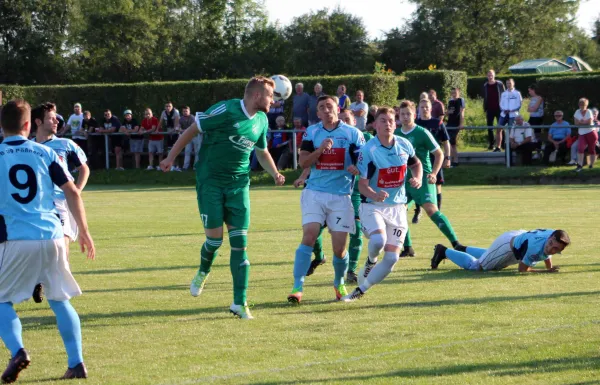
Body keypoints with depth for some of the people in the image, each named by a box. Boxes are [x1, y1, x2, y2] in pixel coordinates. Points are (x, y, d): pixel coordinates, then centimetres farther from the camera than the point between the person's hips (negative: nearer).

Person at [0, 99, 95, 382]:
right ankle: (76, 363, 8)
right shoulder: (45, 153, 7)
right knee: (60, 300, 15)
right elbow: (72, 192, 5)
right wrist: (84, 231, 13)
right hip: (52, 236, 2)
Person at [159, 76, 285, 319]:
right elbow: (193, 129, -8)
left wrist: (275, 174, 7)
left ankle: (239, 303, -1)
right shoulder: (226, 110, -14)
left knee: (239, 242, -4)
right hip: (210, 181, -5)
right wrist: (171, 157, -7)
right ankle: (203, 272, 29)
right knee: (215, 238, -7)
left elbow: (262, 152, 23)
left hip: (239, 183, 5)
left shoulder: (261, 121, 7)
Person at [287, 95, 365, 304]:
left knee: (339, 247, 0)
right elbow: (303, 162, 1)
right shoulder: (312, 132, 8)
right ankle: (297, 287, -16)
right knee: (309, 237, -16)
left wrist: (357, 168, -18)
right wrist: (321, 149, -15)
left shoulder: (353, 133, 3)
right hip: (314, 192, 0)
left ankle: (339, 283, 28)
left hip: (341, 196, 0)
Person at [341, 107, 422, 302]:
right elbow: (362, 184, -15)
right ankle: (371, 261, 3)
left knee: (392, 258, -6)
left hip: (397, 208, 4)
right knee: (378, 240, -34)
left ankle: (360, 291, 10)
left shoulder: (404, 145, 1)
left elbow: (416, 164, 21)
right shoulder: (368, 150, -13)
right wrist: (374, 195, -37)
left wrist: (418, 178, -2)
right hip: (372, 206, -4)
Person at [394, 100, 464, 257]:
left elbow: (439, 154, -4)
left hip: (422, 178, -6)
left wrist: (433, 174, -15)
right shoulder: (395, 134, 7)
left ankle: (455, 243, -20)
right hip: (404, 179, 6)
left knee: (431, 209, -20)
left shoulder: (422, 133, -7)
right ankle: (408, 248, 15)